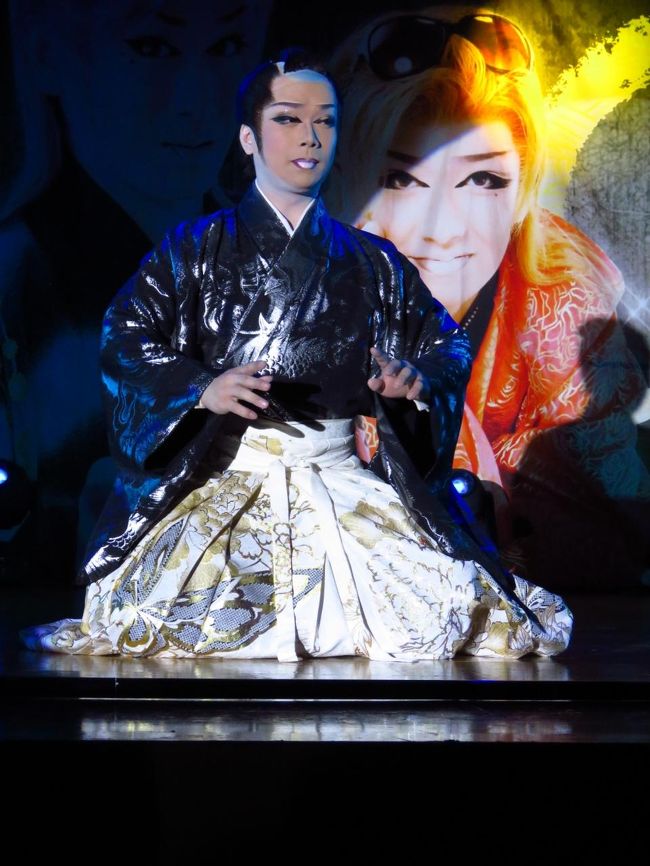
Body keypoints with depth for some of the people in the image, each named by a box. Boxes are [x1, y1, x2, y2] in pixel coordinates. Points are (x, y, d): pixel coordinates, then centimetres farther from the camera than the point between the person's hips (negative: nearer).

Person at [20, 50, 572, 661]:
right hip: (224, 484, -2)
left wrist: (417, 378, -7)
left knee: (449, 609, -20)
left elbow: (448, 341, 16)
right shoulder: (199, 248, 8)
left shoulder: (371, 263, 15)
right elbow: (124, 336, -1)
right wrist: (202, 388, -19)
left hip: (344, 488, 2)